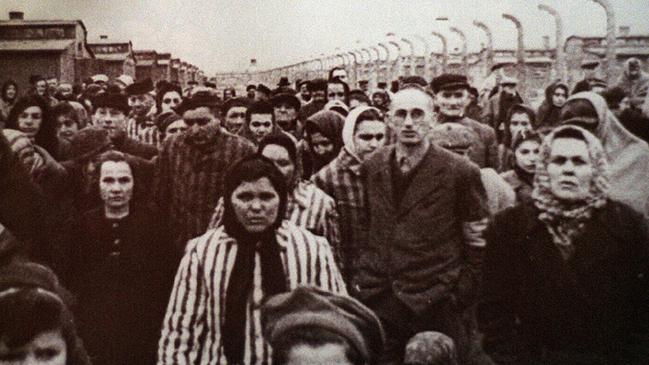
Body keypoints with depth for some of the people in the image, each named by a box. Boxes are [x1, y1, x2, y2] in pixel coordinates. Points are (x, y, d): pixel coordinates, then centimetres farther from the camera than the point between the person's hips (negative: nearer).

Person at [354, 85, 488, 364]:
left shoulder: (461, 172, -7)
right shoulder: (372, 166, 6)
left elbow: (478, 244, -2)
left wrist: (461, 295, -6)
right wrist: (362, 276, 10)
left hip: (433, 307, -3)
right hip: (376, 300, 4)